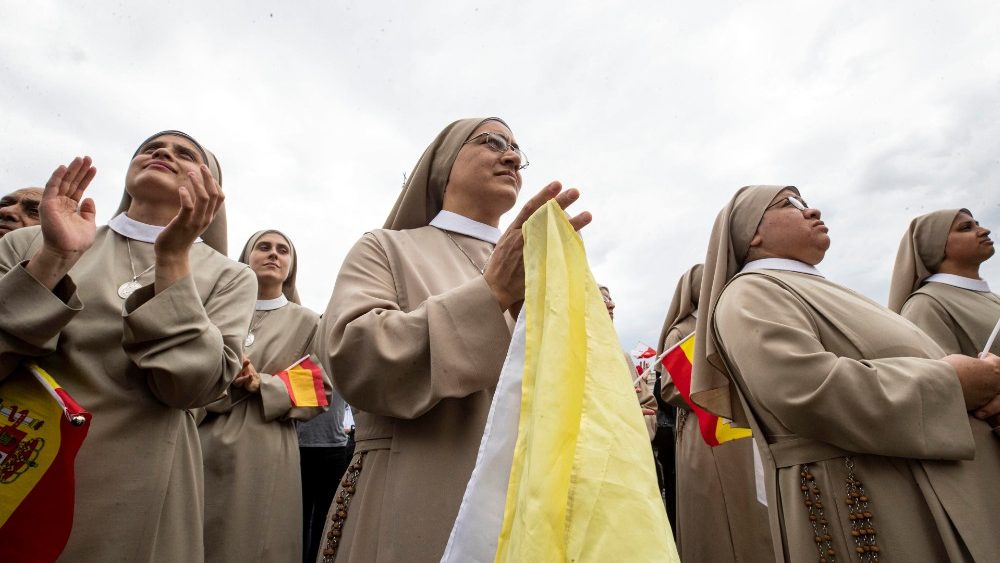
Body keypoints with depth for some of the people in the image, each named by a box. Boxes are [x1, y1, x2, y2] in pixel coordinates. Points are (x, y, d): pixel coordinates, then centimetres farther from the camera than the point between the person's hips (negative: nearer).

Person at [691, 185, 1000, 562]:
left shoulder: (815, 289, 19)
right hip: (859, 498, -9)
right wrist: (947, 382, -14)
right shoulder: (749, 295, -12)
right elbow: (810, 391, -27)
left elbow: (892, 361, 20)